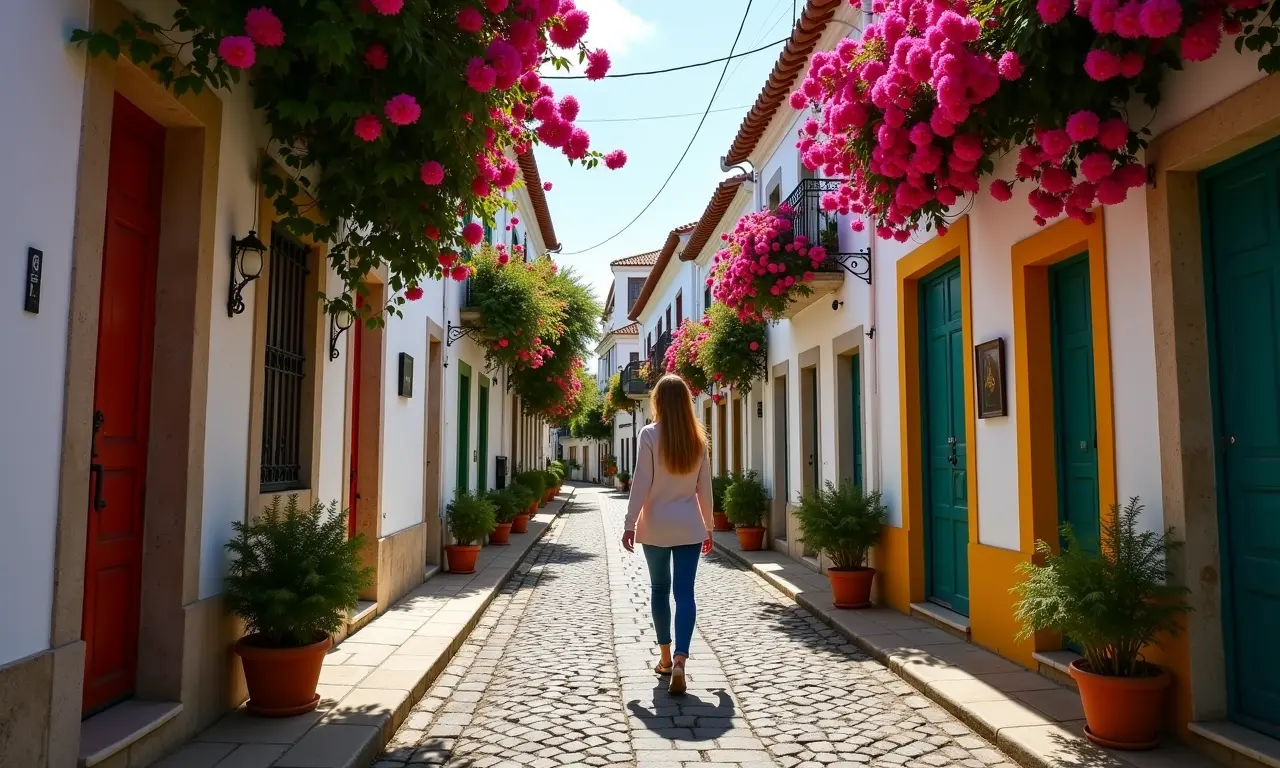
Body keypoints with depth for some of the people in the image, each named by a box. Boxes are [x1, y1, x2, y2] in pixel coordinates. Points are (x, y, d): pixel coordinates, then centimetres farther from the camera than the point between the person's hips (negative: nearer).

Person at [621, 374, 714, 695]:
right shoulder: (697, 438, 3)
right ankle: (679, 659, -15)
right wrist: (708, 526, 15)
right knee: (684, 592, -1)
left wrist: (630, 523, -6)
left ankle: (666, 657, 23)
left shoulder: (649, 434, -7)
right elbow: (705, 487, 7)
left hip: (656, 526, -1)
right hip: (689, 527, 2)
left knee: (660, 589, 14)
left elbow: (641, 483, -11)